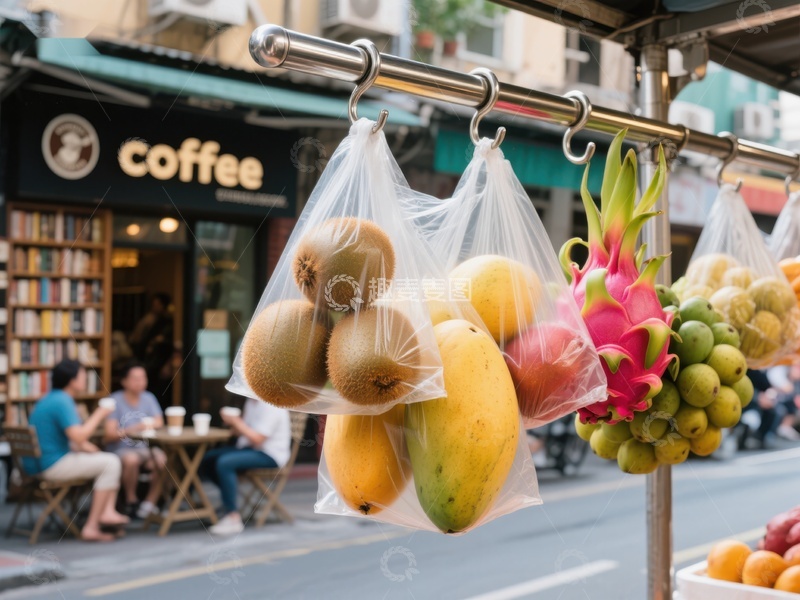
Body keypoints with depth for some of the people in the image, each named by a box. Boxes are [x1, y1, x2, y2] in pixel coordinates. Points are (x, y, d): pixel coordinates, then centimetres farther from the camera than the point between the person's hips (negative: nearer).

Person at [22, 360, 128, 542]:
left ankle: (107, 512, -1)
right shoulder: (62, 402, -17)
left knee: (111, 460, 13)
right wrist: (98, 414, -14)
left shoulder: (51, 399, 16)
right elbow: (78, 436, -27)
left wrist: (82, 445, 7)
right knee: (111, 463, -14)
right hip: (52, 464, -11)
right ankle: (91, 526, -14)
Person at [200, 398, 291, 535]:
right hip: (249, 447, 9)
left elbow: (257, 439, -23)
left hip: (269, 455, -9)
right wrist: (232, 421, -6)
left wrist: (235, 421, -18)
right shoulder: (251, 401, 11)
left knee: (224, 463, -30)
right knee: (207, 459, -3)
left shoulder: (271, 407, -18)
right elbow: (242, 430, 14)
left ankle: (234, 518, -23)